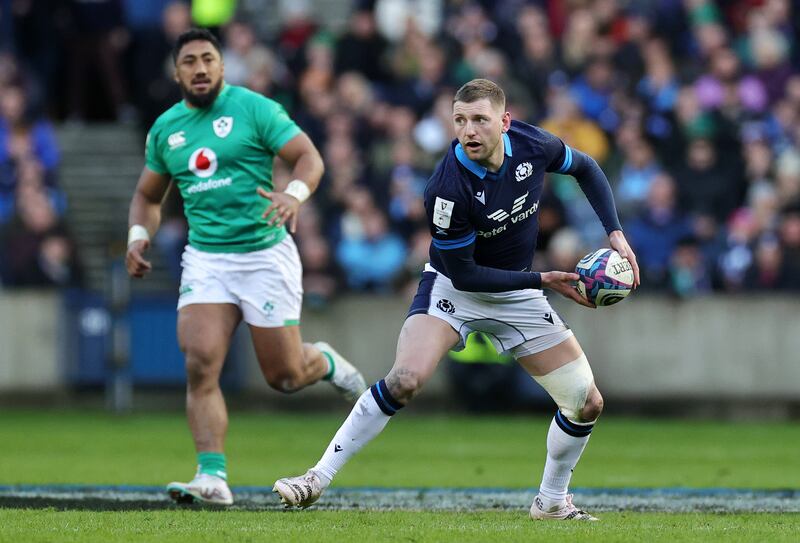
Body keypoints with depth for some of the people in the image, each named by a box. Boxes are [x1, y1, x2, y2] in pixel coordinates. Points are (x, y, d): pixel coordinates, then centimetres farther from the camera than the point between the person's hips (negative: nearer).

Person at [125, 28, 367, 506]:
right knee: (200, 364, -17)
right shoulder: (165, 129, 9)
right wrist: (139, 234, 2)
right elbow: (148, 194, 22)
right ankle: (213, 477, -17)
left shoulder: (253, 108, -6)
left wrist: (294, 194, -30)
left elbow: (309, 156, -9)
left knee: (284, 376, 3)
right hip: (206, 258, 3)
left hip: (265, 255, -3)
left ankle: (328, 363, 38)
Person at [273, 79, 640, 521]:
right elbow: (462, 273, -21)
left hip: (516, 294, 5)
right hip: (454, 287, -5)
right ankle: (319, 477, -19)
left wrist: (615, 232, -3)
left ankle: (551, 501, 24)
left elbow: (585, 168, 6)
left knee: (587, 404, 0)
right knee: (404, 380, -29)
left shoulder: (534, 145, -17)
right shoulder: (448, 189, -31)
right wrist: (542, 280, -21)